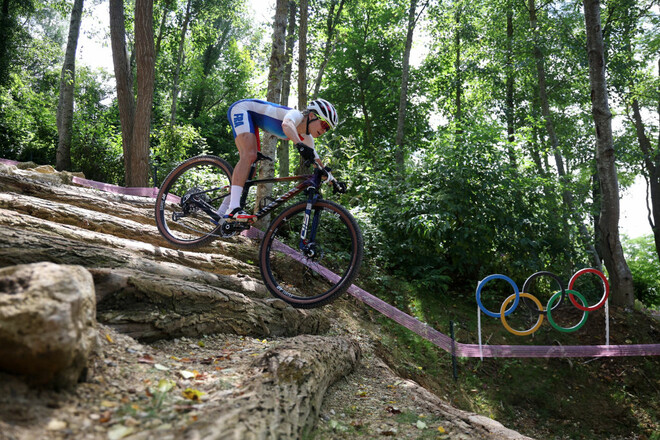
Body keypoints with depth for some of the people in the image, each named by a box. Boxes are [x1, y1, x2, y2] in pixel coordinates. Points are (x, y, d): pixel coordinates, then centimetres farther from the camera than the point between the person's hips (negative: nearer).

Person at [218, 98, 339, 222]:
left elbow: (316, 160, 7)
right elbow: (286, 124, -52)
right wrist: (300, 145, -68)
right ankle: (233, 209, -37)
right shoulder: (296, 115, -27)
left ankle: (223, 211, 11)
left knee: (250, 163, 5)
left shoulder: (306, 137, -2)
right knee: (249, 155, -28)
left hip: (251, 117, 9)